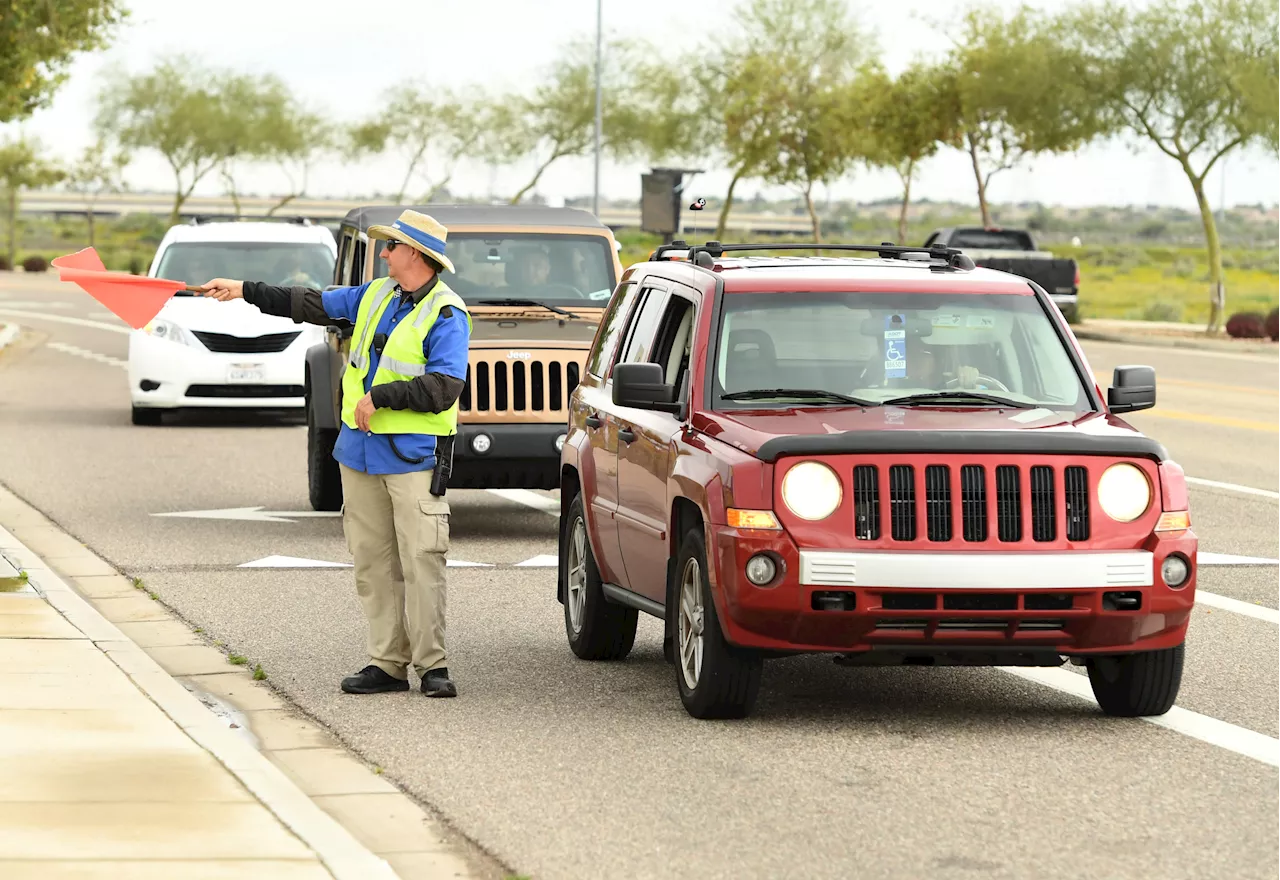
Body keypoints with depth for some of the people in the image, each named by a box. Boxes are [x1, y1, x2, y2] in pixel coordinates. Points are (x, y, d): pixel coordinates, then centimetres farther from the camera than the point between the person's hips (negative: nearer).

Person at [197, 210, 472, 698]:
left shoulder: (446, 315, -9)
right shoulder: (377, 295, 15)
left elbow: (444, 386, -19)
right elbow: (314, 305, 23)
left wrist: (380, 396, -17)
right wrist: (246, 291, 23)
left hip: (414, 457, -7)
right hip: (361, 451, 8)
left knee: (421, 560, -10)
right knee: (373, 561, 5)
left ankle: (431, 664, -6)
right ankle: (387, 663, 8)